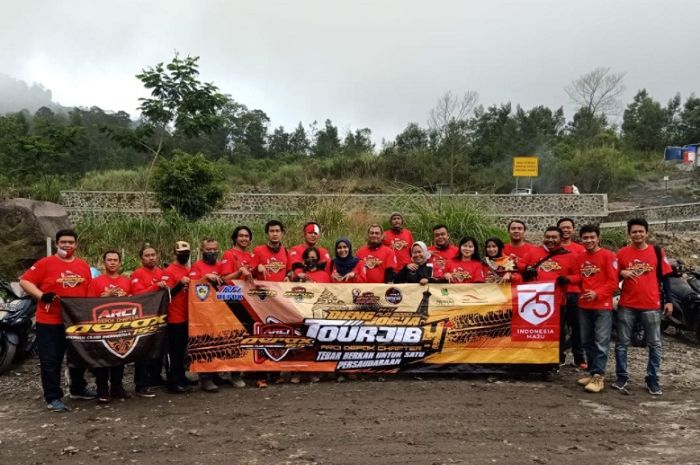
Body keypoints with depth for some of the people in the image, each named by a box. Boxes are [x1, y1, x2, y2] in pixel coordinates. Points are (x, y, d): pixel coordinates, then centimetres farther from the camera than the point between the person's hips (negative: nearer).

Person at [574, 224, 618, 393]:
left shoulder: (608, 256, -6)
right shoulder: (580, 258, 11)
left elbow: (613, 282, -10)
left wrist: (597, 294, -19)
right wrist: (580, 293, 5)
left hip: (602, 306, -6)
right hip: (584, 306, 6)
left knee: (601, 342, -6)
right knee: (587, 342, 11)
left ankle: (598, 376, -5)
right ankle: (592, 372, 21)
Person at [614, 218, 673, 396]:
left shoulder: (657, 252, 3)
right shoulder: (622, 253, 2)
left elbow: (664, 277, 7)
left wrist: (668, 301, 2)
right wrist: (621, 273, -13)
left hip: (651, 306, 0)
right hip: (626, 306, 0)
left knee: (655, 345, 6)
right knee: (622, 343, 5)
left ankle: (653, 380, 16)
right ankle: (621, 377, 16)